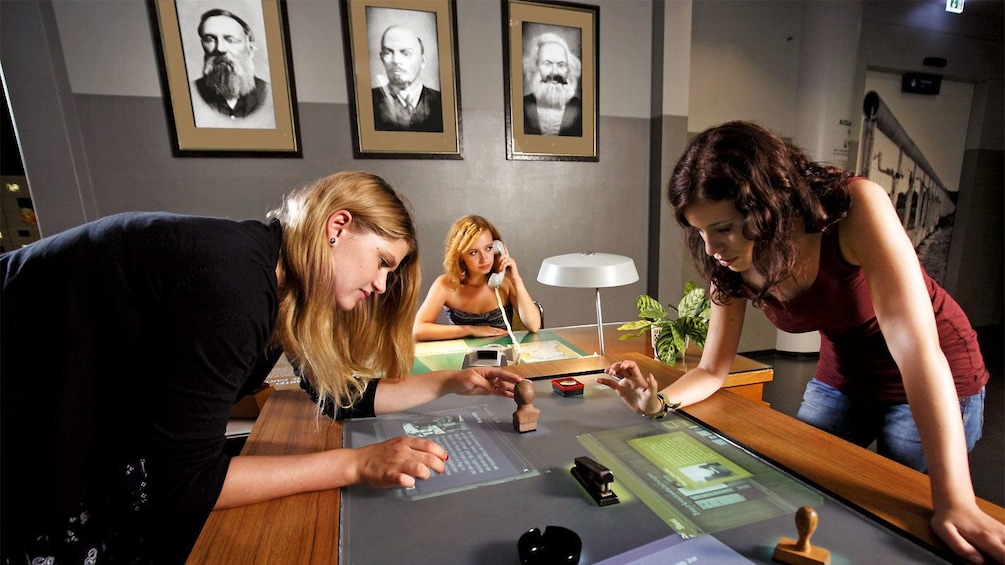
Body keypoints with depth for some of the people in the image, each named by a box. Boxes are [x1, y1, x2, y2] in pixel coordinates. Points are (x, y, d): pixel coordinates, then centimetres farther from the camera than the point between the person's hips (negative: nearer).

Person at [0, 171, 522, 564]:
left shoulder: (285, 282, -6)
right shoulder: (231, 283, -34)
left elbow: (340, 395, 1)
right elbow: (183, 480, -29)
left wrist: (450, 383, -1)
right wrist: (358, 464, -28)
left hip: (94, 430, 8)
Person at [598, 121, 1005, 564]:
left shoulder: (855, 206, -32)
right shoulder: (732, 267, -18)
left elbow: (916, 345, -37)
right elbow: (712, 370, -11)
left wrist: (954, 501, -42)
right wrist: (659, 402, -32)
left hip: (937, 385, -3)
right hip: (840, 377, 4)